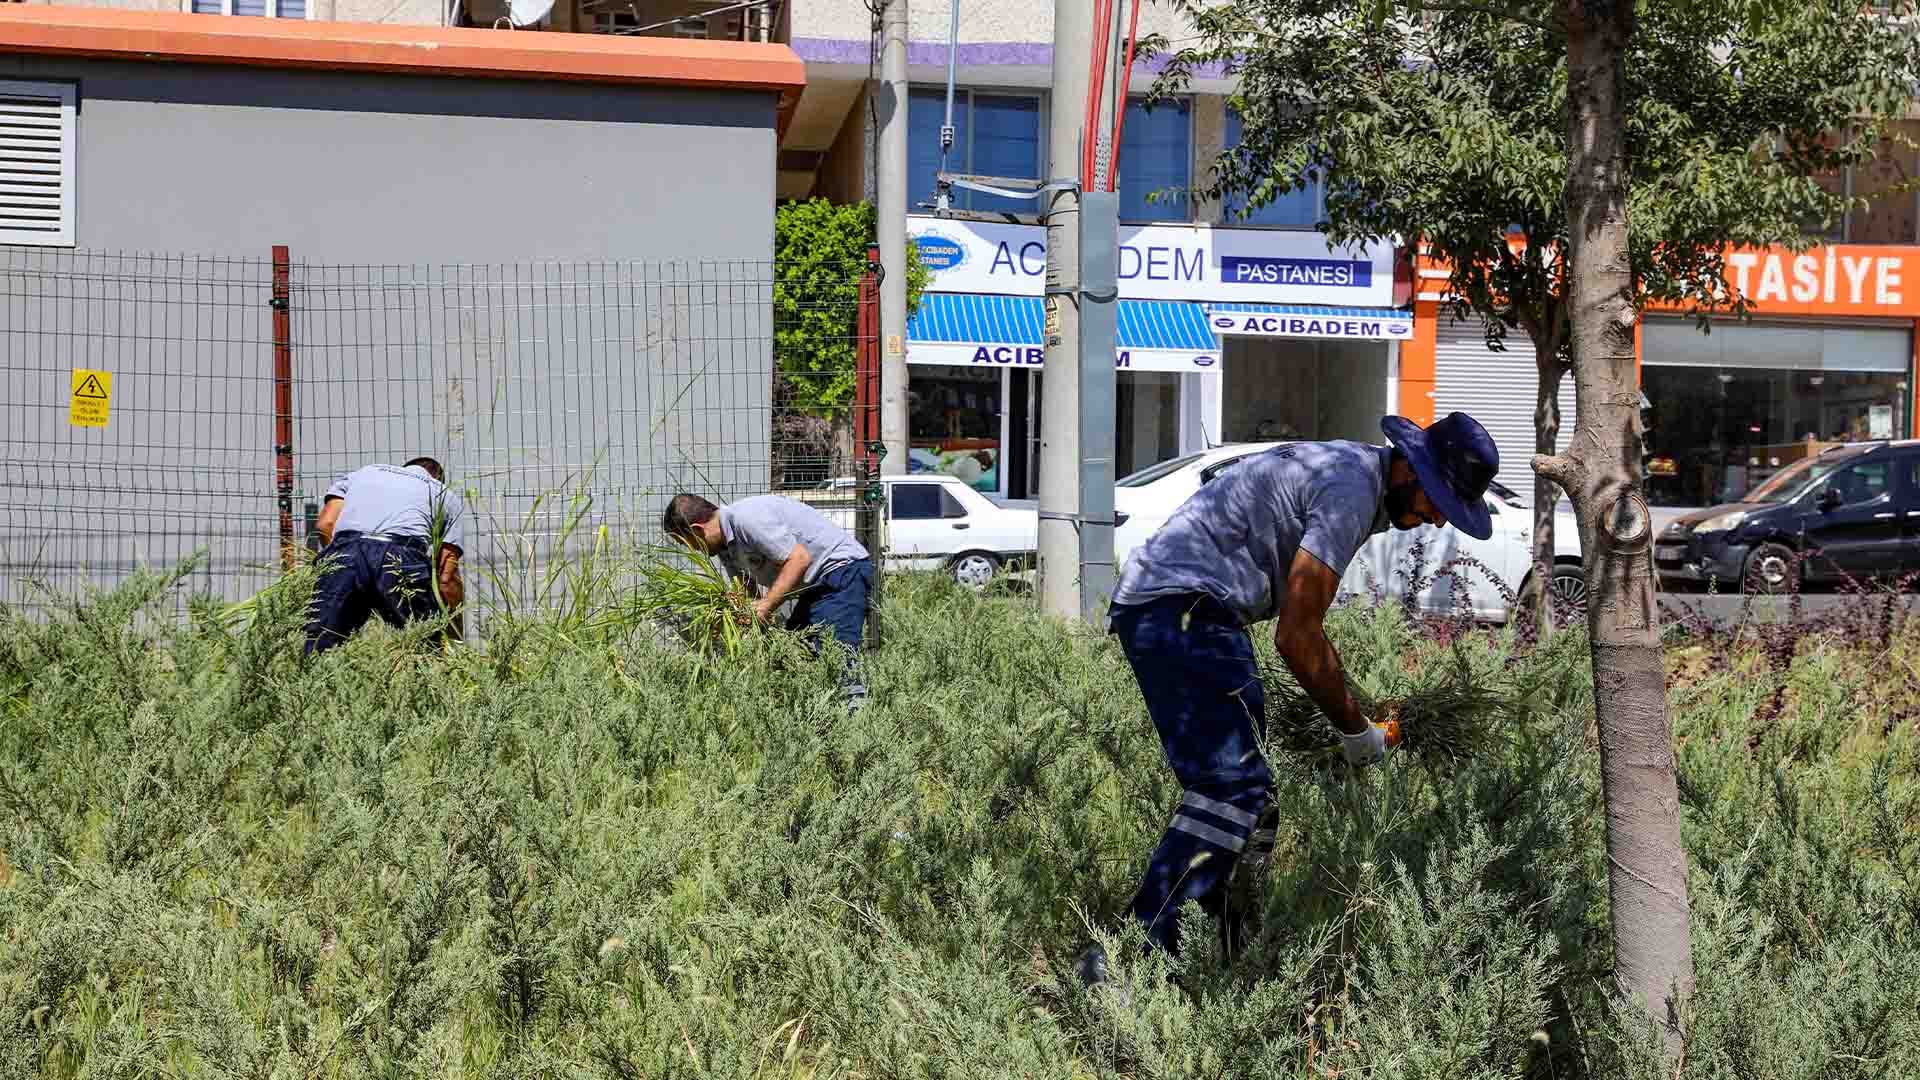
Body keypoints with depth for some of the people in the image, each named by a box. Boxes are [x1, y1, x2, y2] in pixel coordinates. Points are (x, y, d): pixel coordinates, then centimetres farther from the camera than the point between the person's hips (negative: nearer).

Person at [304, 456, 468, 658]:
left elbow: (325, 525, 17)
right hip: (403, 557, -1)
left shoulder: (361, 473, 37)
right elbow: (446, 578, 20)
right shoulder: (449, 497, 31)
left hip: (343, 555, 2)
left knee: (319, 655, -2)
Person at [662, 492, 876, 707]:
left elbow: (800, 559, -25)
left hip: (843, 567, -11)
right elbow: (750, 594, 12)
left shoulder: (746, 518, -22)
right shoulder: (726, 548, 11)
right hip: (817, 583, 11)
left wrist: (767, 605, -24)